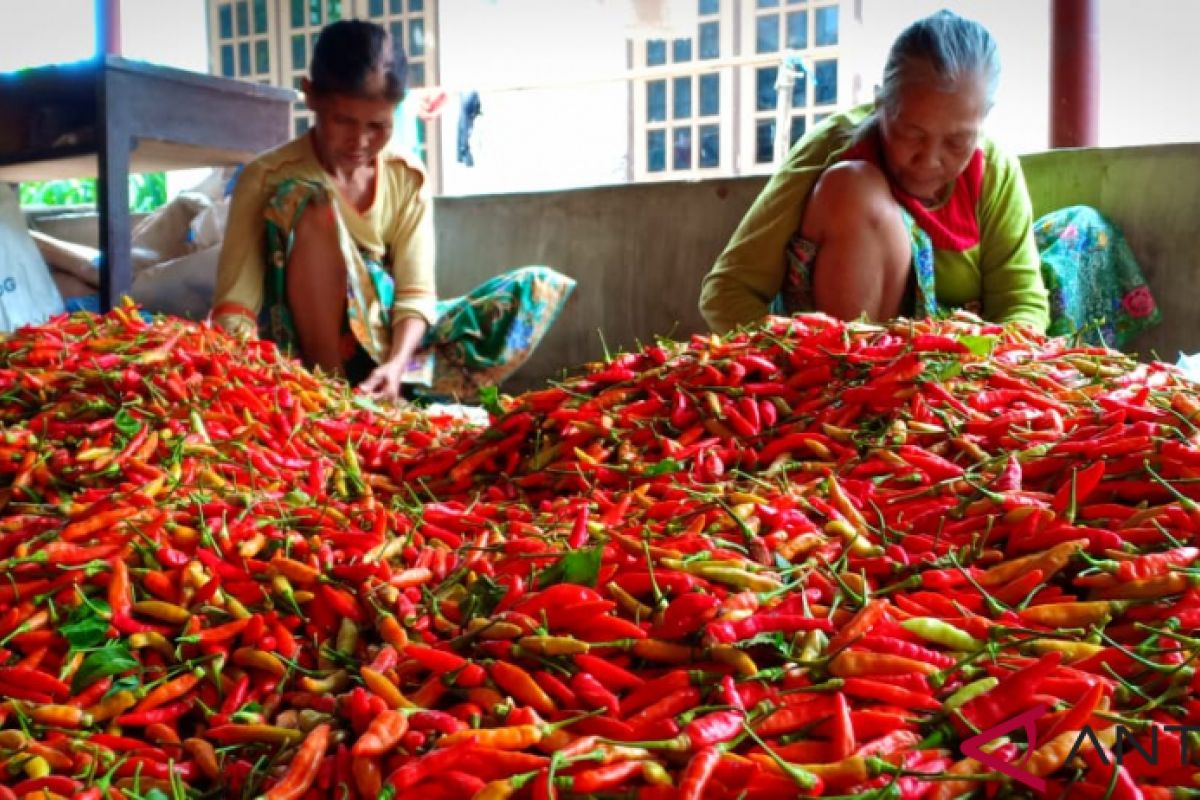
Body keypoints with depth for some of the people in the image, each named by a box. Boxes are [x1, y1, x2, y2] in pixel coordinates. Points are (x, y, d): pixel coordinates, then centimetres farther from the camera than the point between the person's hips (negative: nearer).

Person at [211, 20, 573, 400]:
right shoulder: (267, 177, -9)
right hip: (310, 350, -4)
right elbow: (236, 299, -15)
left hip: (388, 341, 4)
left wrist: (395, 364, -24)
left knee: (537, 288, -10)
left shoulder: (408, 178, 1)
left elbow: (415, 292, -5)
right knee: (312, 204, -27)